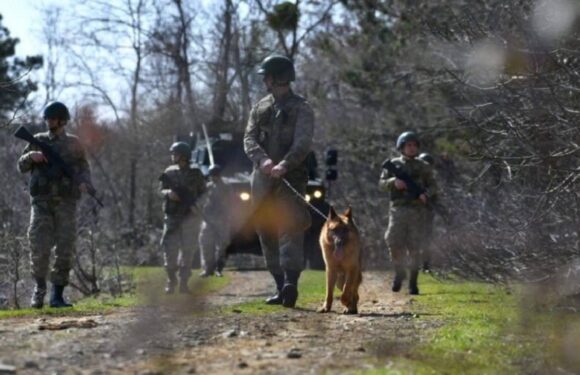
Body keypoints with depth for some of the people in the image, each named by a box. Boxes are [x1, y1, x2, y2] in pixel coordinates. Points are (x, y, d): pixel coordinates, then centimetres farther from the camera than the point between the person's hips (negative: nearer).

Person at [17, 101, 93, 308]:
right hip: (42, 202, 0)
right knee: (39, 248, -9)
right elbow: (21, 166, 12)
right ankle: (39, 288, 11)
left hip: (66, 201, 0)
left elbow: (84, 168, 12)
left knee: (65, 249, -3)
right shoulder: (38, 141, 10)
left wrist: (84, 183, -10)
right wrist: (31, 156, -9)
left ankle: (57, 295, 3)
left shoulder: (73, 143, 8)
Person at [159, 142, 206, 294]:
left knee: (188, 250, -1)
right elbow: (161, 190, 9)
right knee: (170, 249, -5)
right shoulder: (169, 173, 7)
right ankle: (171, 281, 7)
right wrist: (168, 193, -13)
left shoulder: (195, 174, 2)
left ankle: (183, 282, 5)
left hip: (190, 217, -1)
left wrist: (193, 201, -10)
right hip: (172, 217, 1)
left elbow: (203, 192, 7)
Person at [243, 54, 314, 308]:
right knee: (267, 234, 5)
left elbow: (303, 143, -14)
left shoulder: (301, 109, 0)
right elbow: (249, 139, 3)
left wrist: (284, 165, -32)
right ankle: (281, 287, 10)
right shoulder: (260, 108, 16)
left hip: (290, 179, -5)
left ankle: (291, 283, -30)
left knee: (290, 229, -17)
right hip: (262, 180, 6)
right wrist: (263, 160, -19)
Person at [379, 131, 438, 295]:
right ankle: (399, 273, 15)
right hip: (398, 209, 0)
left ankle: (413, 282, 6)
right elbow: (381, 184, 8)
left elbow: (433, 186, 9)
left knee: (414, 248, -3)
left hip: (417, 210, 0)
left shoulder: (423, 167, 10)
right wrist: (394, 182, -13)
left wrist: (426, 195, -13)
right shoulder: (393, 164, 10)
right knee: (394, 244, -9)